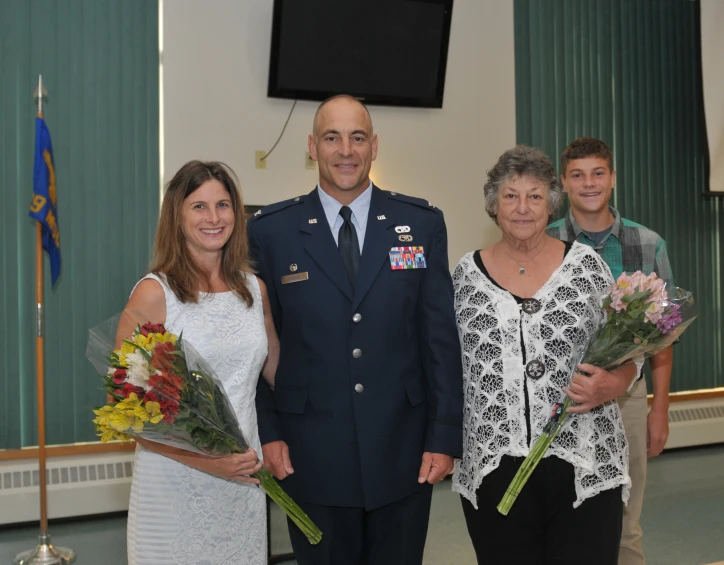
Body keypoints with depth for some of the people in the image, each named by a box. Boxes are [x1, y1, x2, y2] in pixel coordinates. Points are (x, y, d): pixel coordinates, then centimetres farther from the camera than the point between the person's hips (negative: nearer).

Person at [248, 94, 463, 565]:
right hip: (312, 456, 0)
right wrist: (266, 431, -4)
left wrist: (445, 436, -2)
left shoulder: (422, 223, 1)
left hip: (404, 455, 1)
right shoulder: (270, 231, -1)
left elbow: (441, 337, 1)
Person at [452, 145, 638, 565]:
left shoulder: (586, 264, 1)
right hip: (492, 467, 1)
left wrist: (614, 385, -14)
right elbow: (452, 363, 12)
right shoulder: (467, 273, 5)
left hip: (585, 465, -1)